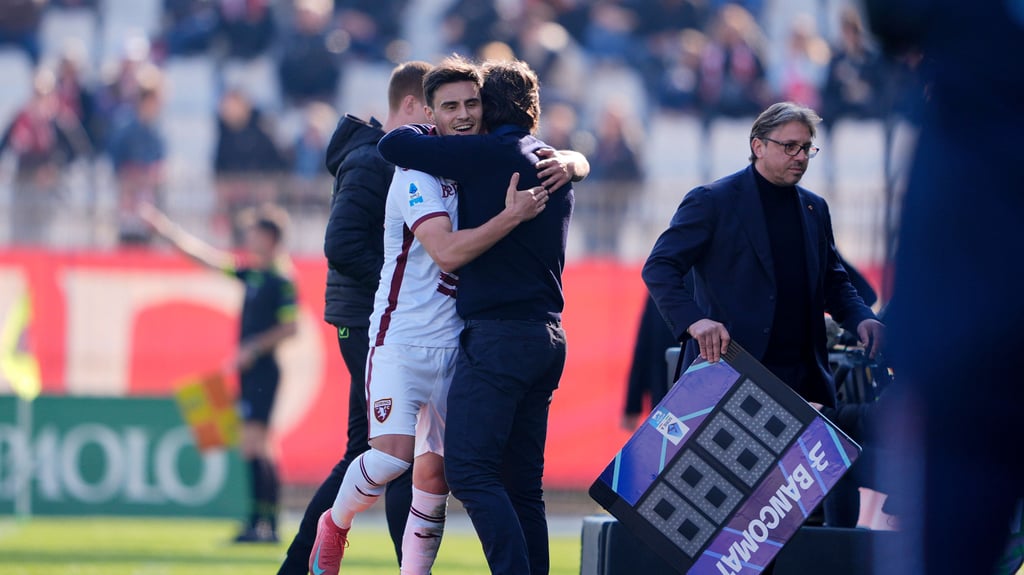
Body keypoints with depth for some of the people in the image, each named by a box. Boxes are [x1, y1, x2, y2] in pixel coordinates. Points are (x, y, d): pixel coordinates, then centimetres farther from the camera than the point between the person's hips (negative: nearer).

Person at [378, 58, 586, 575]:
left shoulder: (488, 154, -7)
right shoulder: (553, 164, 16)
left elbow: (394, 146, -9)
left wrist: (419, 130, 12)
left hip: (498, 333, -8)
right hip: (547, 335, 8)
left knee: (469, 470, -11)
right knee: (522, 483, 9)